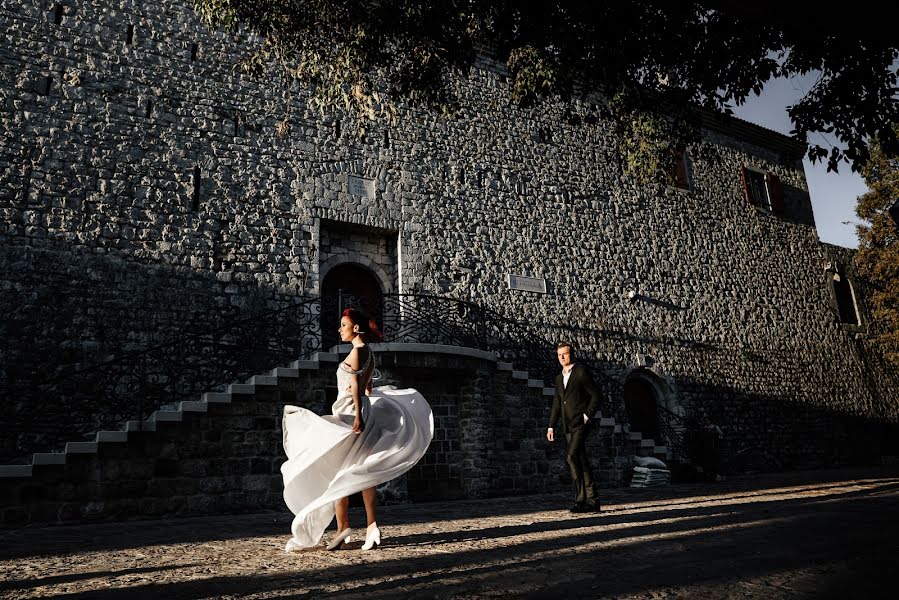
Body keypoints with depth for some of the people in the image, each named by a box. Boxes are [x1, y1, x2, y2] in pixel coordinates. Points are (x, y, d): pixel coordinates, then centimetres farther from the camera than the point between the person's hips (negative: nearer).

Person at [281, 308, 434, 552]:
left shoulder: (357, 350, -9)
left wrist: (357, 414, -24)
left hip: (349, 413, -9)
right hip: (364, 411, 9)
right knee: (363, 472, 5)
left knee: (336, 470, -1)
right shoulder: (369, 353, 16)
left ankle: (343, 527, 1)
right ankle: (372, 527, 3)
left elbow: (356, 385, -18)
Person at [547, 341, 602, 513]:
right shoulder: (559, 378, 17)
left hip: (581, 424, -7)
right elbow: (557, 404, 18)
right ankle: (592, 501, 13)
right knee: (582, 462, 8)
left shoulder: (582, 372, -3)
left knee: (572, 457, -20)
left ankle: (581, 499, -14)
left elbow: (595, 397, -4)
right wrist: (551, 426, 12)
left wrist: (587, 416, -12)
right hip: (568, 427, 7)